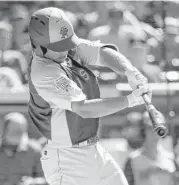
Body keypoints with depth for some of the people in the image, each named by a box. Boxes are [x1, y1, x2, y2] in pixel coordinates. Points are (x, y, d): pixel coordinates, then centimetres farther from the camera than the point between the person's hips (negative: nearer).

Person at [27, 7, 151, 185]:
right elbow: (84, 109, -33)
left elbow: (104, 52, -12)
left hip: (93, 150, 9)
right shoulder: (43, 74, -27)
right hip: (67, 162, -9)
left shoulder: (70, 47, -3)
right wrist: (130, 100, -36)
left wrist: (130, 71, -32)